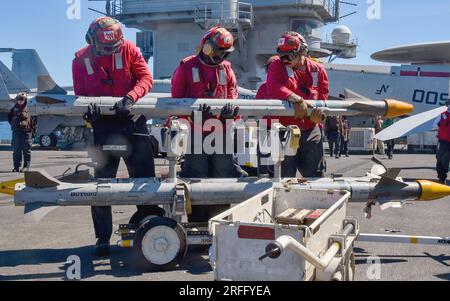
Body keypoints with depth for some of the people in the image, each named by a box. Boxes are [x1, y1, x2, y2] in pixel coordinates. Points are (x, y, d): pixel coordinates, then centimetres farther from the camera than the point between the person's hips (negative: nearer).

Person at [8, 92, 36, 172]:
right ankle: (17, 167, 13)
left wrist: (33, 131, -5)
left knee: (26, 151, -1)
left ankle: (26, 167, 3)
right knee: (16, 150, 6)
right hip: (16, 132, 4)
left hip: (26, 132, -4)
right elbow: (9, 117, 25)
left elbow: (34, 121, 1)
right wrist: (13, 124, 12)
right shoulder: (14, 109, 10)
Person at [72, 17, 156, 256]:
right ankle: (103, 238, 13)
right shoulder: (81, 60, -1)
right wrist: (87, 108, -20)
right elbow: (80, 94, 2)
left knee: (144, 176, 6)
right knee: (102, 181, 2)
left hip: (132, 121, 0)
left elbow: (146, 78, -9)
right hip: (103, 125, 1)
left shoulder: (128, 49, -4)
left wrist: (131, 97, -27)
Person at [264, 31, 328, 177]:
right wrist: (296, 99, -28)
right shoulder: (277, 65, 1)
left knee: (315, 174, 9)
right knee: (285, 175, 4)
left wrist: (319, 112, -11)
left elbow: (323, 94, 11)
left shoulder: (317, 69, 8)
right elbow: (273, 89, -17)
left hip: (311, 129, 2)